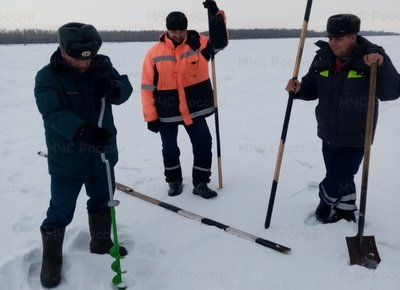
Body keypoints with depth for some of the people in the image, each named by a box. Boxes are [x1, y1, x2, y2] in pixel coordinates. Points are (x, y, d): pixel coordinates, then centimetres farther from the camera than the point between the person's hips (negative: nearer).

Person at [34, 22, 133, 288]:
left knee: (102, 201, 20)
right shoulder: (47, 77, -15)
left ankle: (101, 242, 42)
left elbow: (125, 89, -7)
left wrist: (112, 89, -31)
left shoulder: (102, 66, -1)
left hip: (102, 153, 5)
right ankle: (52, 258, 28)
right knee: (61, 211, 6)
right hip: (66, 159, -4)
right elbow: (53, 114, -27)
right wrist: (82, 130, -45)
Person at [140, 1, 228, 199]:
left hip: (194, 110, 1)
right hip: (166, 113, -1)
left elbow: (220, 42, -12)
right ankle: (174, 181, 33)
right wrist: (151, 116, -7)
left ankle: (200, 183, 17)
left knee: (203, 145, 1)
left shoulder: (198, 43, 0)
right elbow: (147, 87, -4)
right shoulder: (155, 53, -5)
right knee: (170, 150, 11)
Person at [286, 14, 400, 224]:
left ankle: (327, 201, 33)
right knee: (337, 176, 17)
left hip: (355, 136, -4)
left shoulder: (373, 57, -13)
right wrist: (299, 89, -13)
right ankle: (345, 209, 41)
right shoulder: (323, 57, -1)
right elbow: (312, 89, 9)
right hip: (329, 133, 4)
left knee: (340, 178, 3)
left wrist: (382, 65, -35)